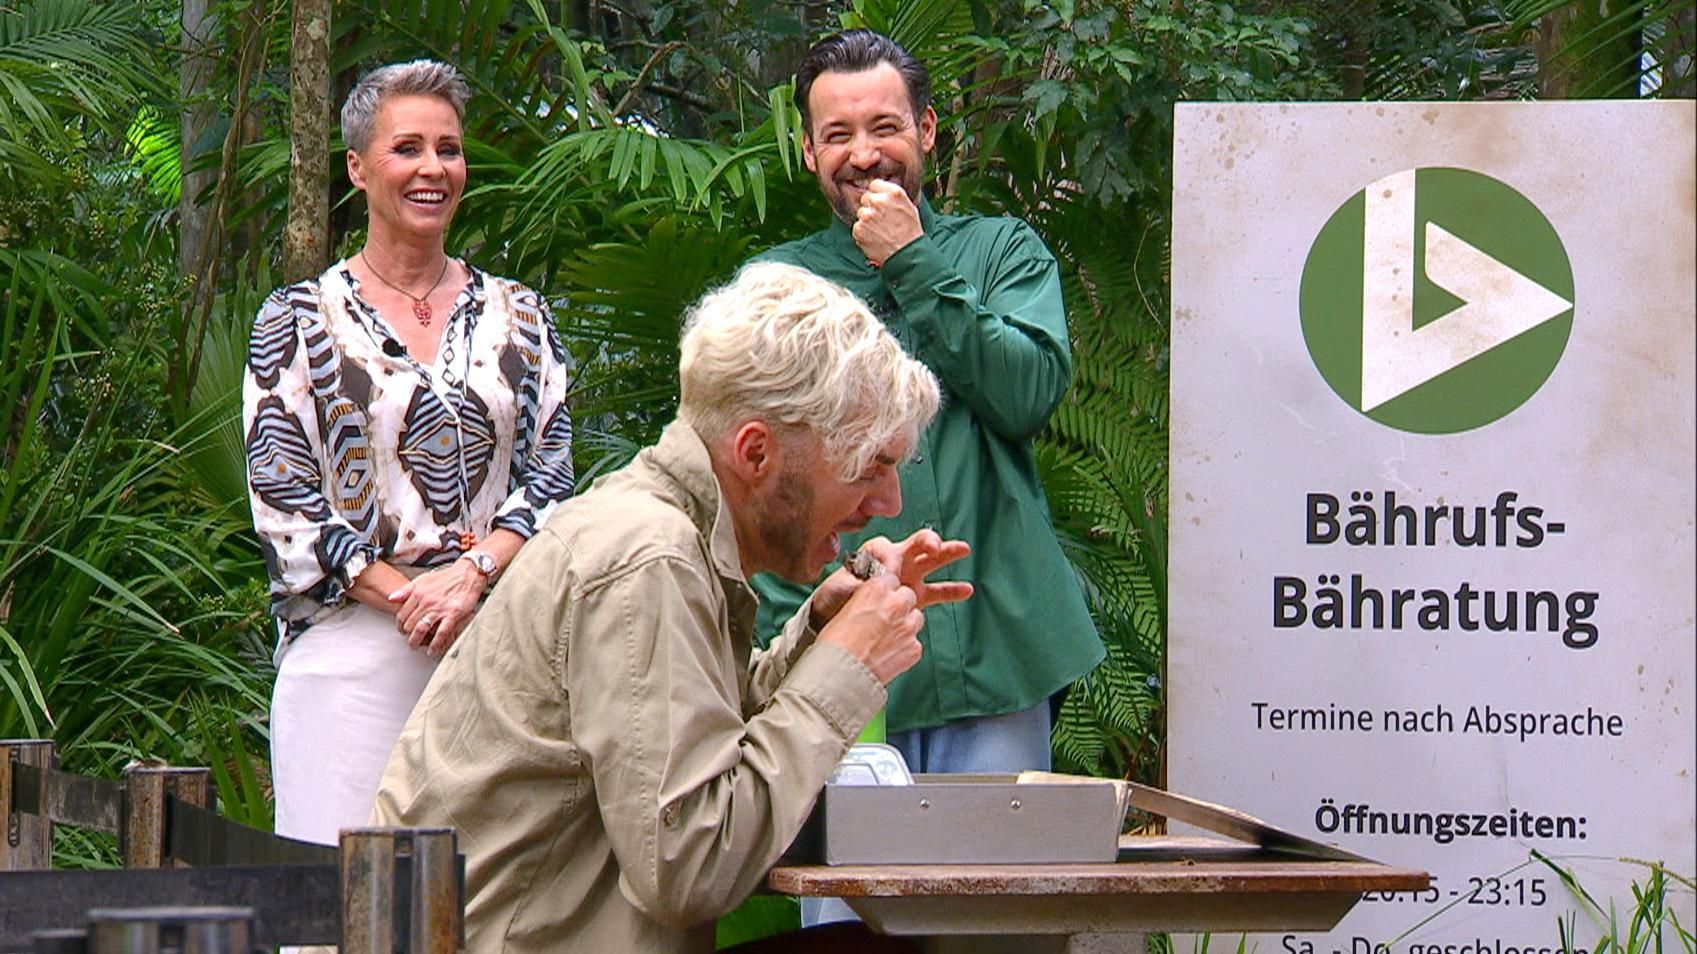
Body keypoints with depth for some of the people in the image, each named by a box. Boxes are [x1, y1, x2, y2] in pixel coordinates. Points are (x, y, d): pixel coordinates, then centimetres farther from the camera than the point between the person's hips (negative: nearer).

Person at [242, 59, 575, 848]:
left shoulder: (515, 316, 14)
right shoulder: (301, 321, 5)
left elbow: (551, 473, 8)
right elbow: (280, 501, -1)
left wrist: (472, 573, -11)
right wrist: (406, 595, -12)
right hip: (352, 647, -2)